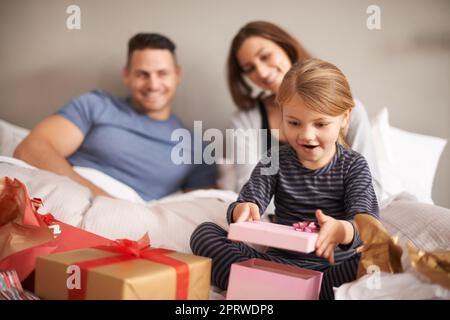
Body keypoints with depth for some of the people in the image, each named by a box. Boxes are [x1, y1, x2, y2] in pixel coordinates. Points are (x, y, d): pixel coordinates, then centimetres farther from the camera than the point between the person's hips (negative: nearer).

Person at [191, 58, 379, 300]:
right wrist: (242, 211, -34)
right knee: (203, 233, -12)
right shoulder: (275, 161, 5)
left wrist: (342, 230, -40)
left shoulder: (353, 166, -1)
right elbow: (248, 201, -7)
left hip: (334, 268, -1)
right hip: (280, 262, 2)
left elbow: (367, 222, -15)